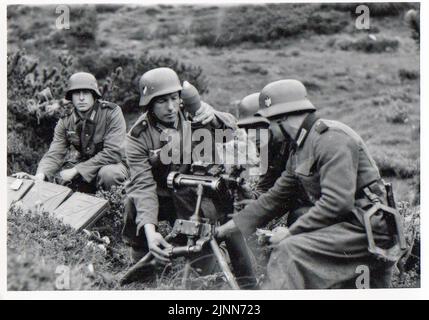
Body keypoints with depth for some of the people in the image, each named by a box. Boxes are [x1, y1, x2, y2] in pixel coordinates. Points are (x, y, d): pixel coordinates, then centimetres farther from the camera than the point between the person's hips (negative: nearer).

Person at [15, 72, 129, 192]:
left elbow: (113, 153, -24)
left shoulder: (112, 113, -17)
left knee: (107, 173, -36)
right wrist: (41, 174, -32)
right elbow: (55, 154, -8)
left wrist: (76, 170, -26)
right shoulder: (65, 121, -2)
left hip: (112, 164, -5)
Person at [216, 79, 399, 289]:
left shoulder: (331, 138, -16)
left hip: (367, 227, -10)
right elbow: (276, 197, 19)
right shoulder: (301, 148, 15)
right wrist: (225, 228, 18)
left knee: (289, 250, -23)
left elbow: (336, 202, -25)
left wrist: (291, 231, -18)